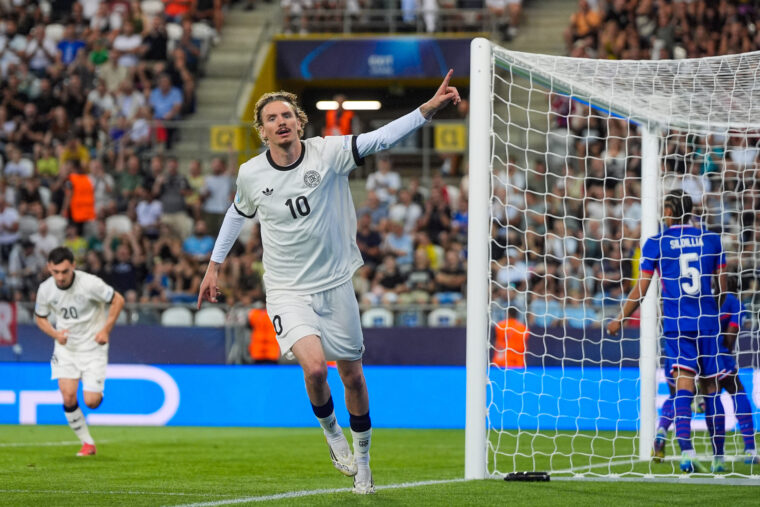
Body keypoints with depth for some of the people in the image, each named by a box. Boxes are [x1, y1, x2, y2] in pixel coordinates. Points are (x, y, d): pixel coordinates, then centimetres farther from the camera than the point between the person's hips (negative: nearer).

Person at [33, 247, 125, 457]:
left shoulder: (90, 284, -20)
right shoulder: (45, 290, -8)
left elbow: (118, 300, -8)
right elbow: (40, 317, 9)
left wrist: (105, 330, -12)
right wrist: (55, 334, -10)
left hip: (93, 347, -3)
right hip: (66, 348, 3)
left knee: (91, 401, -10)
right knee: (68, 398, -11)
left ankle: (96, 392, 29)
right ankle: (87, 443, 5)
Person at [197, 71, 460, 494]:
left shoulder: (327, 153, -11)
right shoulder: (251, 174, -5)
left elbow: (380, 139, -23)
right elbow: (238, 213, 16)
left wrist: (429, 109, -37)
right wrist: (215, 265, 19)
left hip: (335, 284, 1)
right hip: (287, 291, -1)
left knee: (352, 376, 9)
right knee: (314, 367, -22)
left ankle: (362, 460, 29)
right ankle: (331, 431, 8)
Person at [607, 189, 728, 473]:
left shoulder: (656, 243, 2)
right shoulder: (711, 239, 9)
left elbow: (641, 288, 3)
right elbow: (722, 286, 13)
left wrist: (620, 319, 15)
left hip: (675, 323, -2)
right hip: (707, 322, 2)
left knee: (684, 384, -13)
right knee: (711, 389, 10)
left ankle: (686, 450, -32)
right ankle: (718, 458, 15)